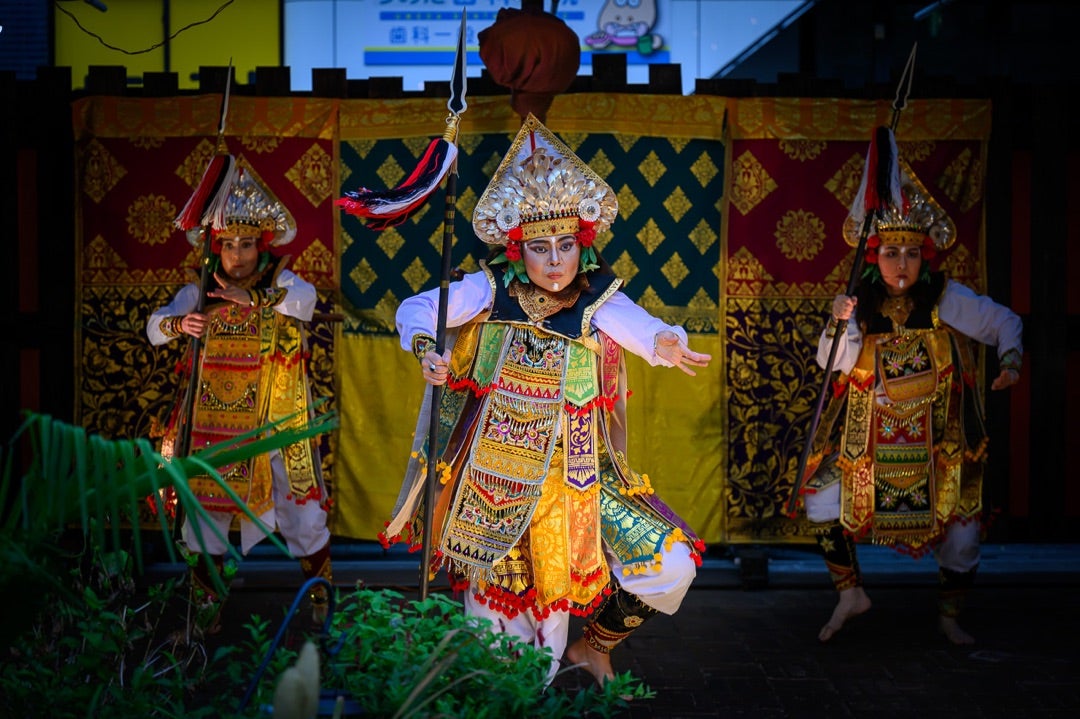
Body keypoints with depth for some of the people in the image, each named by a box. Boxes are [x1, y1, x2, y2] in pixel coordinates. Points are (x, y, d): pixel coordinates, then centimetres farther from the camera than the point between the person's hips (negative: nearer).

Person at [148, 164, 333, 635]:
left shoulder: (280, 282, -4)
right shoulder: (201, 291, 2)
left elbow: (304, 300, -26)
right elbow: (155, 327, -4)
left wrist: (251, 298, -29)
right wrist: (176, 325, -25)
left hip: (276, 418, -2)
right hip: (214, 419, 2)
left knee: (299, 499, 4)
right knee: (208, 499, 7)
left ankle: (319, 591, 24)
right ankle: (206, 597, 24)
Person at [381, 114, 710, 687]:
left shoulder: (597, 301, -11)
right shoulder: (490, 290, -6)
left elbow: (639, 326, -31)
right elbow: (417, 308, -9)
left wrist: (665, 343, -55)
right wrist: (425, 349, -32)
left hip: (574, 482, 1)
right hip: (491, 479, 0)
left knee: (671, 565, -7)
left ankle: (592, 645, 20)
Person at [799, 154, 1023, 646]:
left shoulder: (947, 299, -8)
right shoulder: (862, 301, -3)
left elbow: (1005, 323, 2)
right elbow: (835, 363, -11)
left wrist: (1010, 362, -14)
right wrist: (839, 324, -27)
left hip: (939, 440, -1)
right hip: (867, 436, 1)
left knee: (960, 530, 2)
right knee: (822, 502, -8)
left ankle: (949, 616, 27)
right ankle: (850, 595, 13)